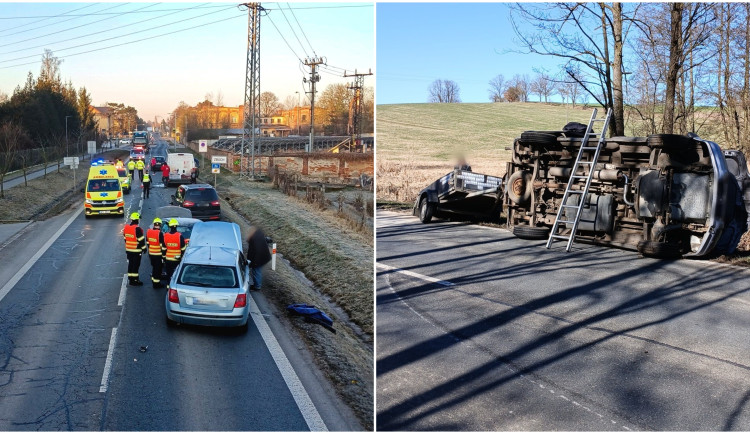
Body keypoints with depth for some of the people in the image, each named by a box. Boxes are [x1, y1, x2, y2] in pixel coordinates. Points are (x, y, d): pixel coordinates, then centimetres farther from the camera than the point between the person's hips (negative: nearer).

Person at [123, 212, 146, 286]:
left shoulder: (126, 228, 6)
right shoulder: (137, 229, -20)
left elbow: (125, 238, 15)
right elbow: (141, 240, -17)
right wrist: (144, 248, -7)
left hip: (128, 249, 8)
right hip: (136, 251, -8)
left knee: (130, 264, 16)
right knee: (136, 265, -1)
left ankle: (130, 278, 23)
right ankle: (135, 280, 3)